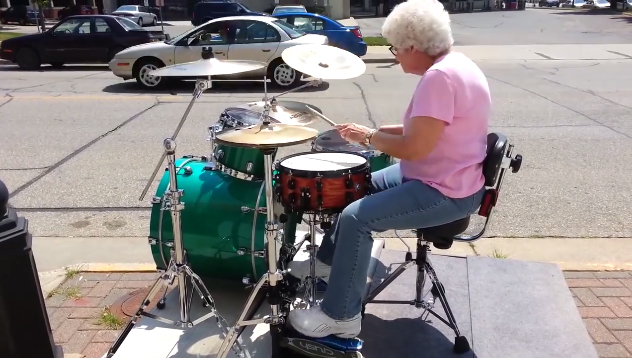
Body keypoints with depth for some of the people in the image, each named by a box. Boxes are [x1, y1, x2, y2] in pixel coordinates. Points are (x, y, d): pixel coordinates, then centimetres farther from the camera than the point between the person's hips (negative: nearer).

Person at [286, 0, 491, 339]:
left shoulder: (439, 76, -24)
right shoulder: (452, 64, 9)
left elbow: (416, 147, -29)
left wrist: (370, 137, -13)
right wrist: (378, 130, 6)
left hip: (446, 193, -11)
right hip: (439, 176, 11)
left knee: (356, 217, -17)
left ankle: (340, 316, -3)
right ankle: (329, 262, 34)